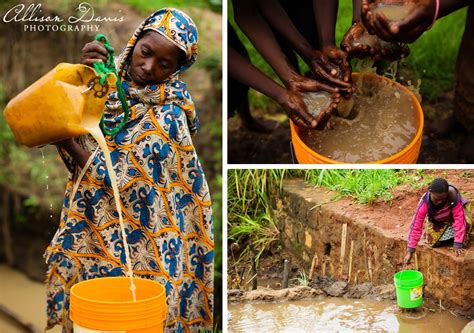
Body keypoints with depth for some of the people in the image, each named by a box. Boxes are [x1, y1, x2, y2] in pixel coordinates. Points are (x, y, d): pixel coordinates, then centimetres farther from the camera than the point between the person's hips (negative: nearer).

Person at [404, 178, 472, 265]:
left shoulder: (452, 193, -41)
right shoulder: (424, 203, -36)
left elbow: (459, 218, -39)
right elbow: (416, 226, -33)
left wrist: (458, 244, -41)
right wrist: (410, 251, -34)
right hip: (438, 222, 1)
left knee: (466, 221, -28)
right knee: (433, 241, -12)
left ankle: (463, 240, 4)